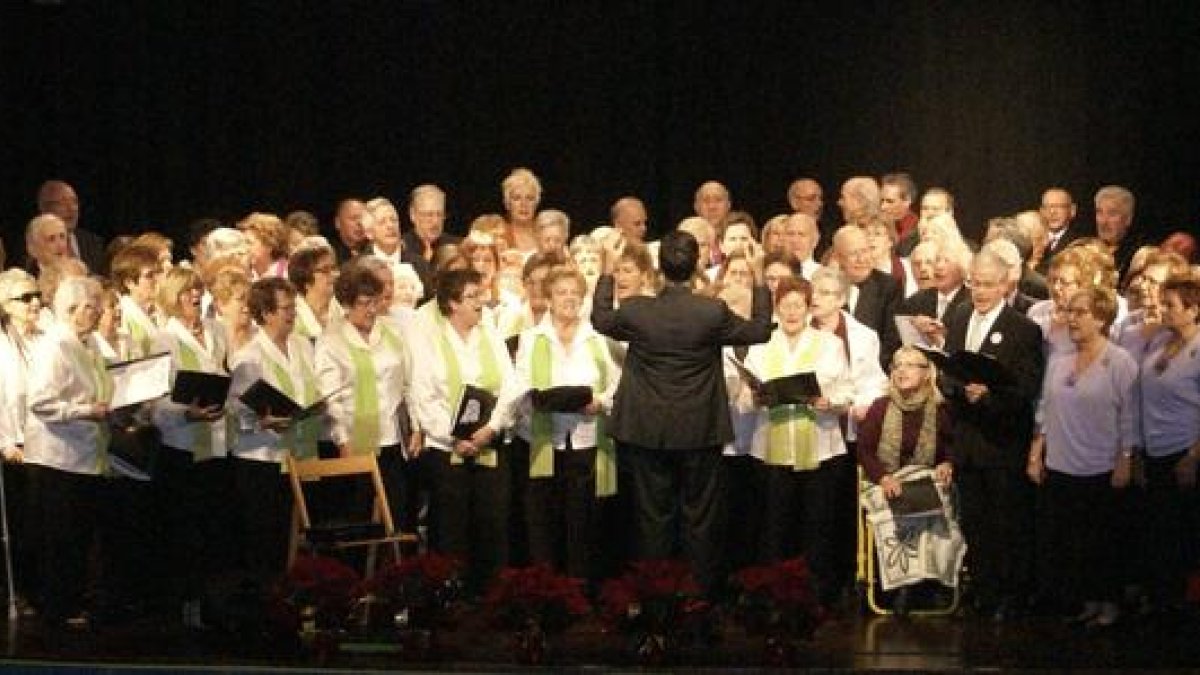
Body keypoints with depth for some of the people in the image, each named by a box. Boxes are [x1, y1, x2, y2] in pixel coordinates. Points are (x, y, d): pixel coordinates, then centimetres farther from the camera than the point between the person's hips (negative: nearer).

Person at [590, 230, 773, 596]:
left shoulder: (636, 310, -12)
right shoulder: (712, 312, -16)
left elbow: (600, 319, 10)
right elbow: (759, 330, 0)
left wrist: (607, 275, 21)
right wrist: (760, 286, 11)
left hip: (648, 433, 1)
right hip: (700, 430, -1)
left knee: (653, 515, 11)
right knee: (701, 517, 10)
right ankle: (704, 590, 17)